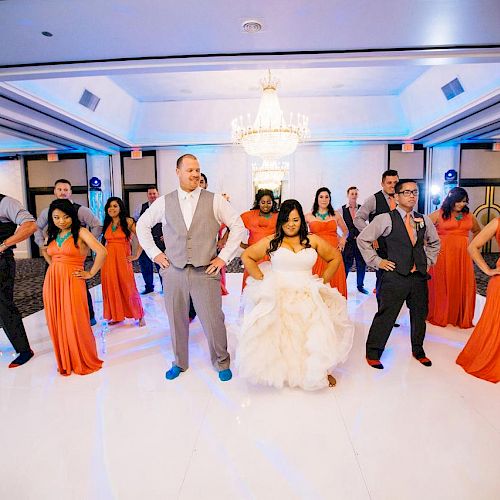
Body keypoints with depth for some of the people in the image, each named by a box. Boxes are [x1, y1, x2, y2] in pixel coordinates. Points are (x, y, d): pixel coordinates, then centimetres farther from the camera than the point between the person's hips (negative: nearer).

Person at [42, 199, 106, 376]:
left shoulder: (81, 232, -6)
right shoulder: (52, 235, 13)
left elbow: (102, 252, -17)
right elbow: (45, 251, 33)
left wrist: (91, 273, -10)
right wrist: (53, 266, 16)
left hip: (72, 282, -6)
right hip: (51, 283, 6)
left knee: (75, 324, -1)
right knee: (57, 324, 10)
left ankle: (83, 362, 18)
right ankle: (65, 362, 27)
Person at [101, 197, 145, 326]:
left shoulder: (128, 222, -4)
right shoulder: (107, 224, 12)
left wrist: (136, 255, -9)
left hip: (123, 259, -5)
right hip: (108, 259, 5)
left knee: (128, 287, -2)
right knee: (111, 287, 8)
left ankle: (140, 316, 11)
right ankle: (116, 315, 22)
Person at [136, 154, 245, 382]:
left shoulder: (214, 201, -1)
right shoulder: (164, 202, 5)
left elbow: (238, 226, 2)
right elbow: (142, 225, 16)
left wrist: (224, 256, -2)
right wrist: (154, 253, 7)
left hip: (206, 271, -2)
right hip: (173, 271, 2)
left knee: (213, 320, 4)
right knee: (176, 320, 13)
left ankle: (222, 362, 28)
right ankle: (179, 363, 35)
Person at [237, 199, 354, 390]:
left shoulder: (313, 241, 6)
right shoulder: (270, 241, 3)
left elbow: (335, 257, 17)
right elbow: (246, 257, 8)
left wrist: (324, 280, 8)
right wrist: (262, 279, 1)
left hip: (308, 297, 1)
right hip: (277, 297, -1)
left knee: (317, 335, -8)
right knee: (279, 337, -11)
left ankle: (321, 371, 17)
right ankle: (279, 372, 14)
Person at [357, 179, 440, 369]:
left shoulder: (424, 220, 9)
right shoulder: (385, 219, -8)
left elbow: (434, 242, 26)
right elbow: (362, 239, -6)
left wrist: (429, 261, 14)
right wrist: (376, 261, -7)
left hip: (419, 276, 6)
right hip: (394, 276, -5)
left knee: (419, 315, 17)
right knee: (385, 316, -1)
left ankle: (418, 350, 39)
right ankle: (373, 353, 15)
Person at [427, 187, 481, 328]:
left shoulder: (468, 216, 12)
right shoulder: (439, 214, -2)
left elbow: (477, 231, 29)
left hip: (463, 255, 4)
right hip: (443, 255, -4)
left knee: (463, 286, 5)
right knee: (442, 286, 3)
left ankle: (462, 318, 19)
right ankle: (439, 317, 15)